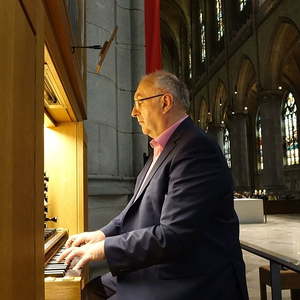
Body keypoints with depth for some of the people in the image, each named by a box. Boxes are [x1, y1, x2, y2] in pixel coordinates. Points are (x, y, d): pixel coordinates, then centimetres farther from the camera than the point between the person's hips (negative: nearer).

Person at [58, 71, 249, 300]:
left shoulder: (196, 149, -22)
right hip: (158, 273, 9)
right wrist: (102, 234, 3)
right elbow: (141, 207, 16)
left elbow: (173, 235, -27)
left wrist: (103, 249, -18)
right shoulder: (164, 148, 10)